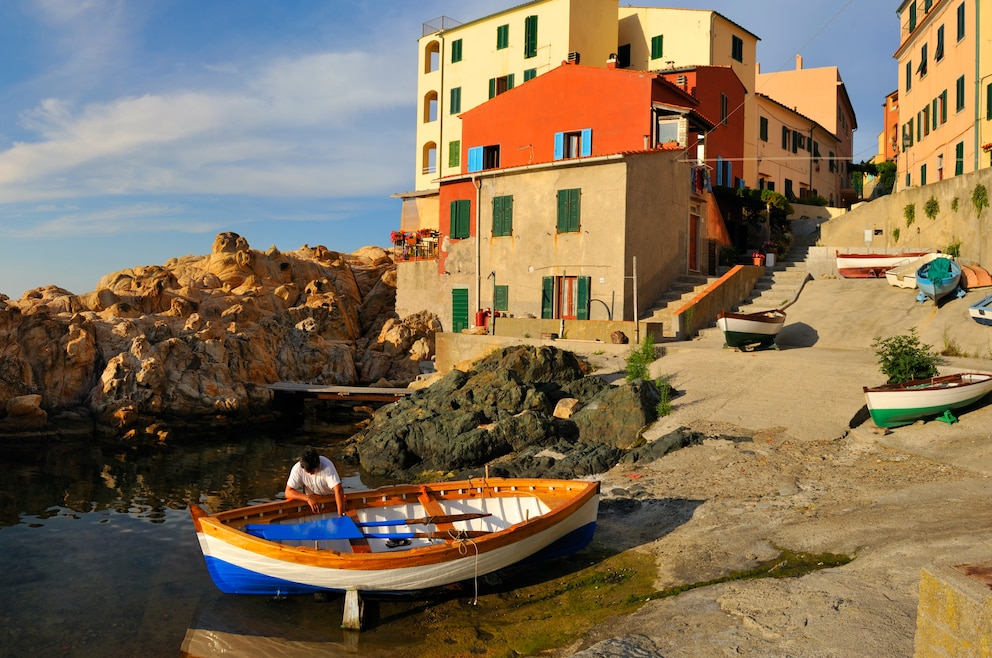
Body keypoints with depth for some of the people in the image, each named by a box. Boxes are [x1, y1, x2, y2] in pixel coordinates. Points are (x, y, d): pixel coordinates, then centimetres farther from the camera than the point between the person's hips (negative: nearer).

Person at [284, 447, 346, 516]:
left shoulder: (327, 466, -31)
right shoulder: (297, 468, -23)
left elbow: (338, 490, -37)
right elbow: (288, 492, -22)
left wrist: (340, 514, -46)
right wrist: (308, 498, -38)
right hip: (310, 499, 4)